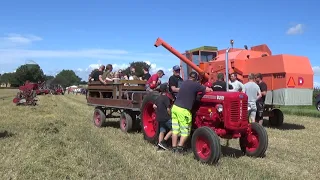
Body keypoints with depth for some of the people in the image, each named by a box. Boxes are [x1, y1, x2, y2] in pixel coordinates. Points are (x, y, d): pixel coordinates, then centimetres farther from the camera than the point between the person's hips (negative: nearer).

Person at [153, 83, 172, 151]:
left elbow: (154, 106, 15)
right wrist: (171, 116, -4)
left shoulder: (159, 97, 9)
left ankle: (160, 144, 8)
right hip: (166, 117, -8)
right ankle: (163, 141, -5)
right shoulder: (166, 98, -14)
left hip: (159, 117, 8)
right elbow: (168, 109, -16)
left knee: (162, 131, 13)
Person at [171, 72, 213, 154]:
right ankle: (180, 147, 1)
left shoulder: (184, 82, 15)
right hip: (183, 110, -7)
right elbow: (208, 90, -1)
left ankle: (174, 147, 14)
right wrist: (210, 89, 22)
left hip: (175, 107, 7)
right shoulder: (195, 85, -6)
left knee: (175, 129, 10)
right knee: (185, 131, 5)